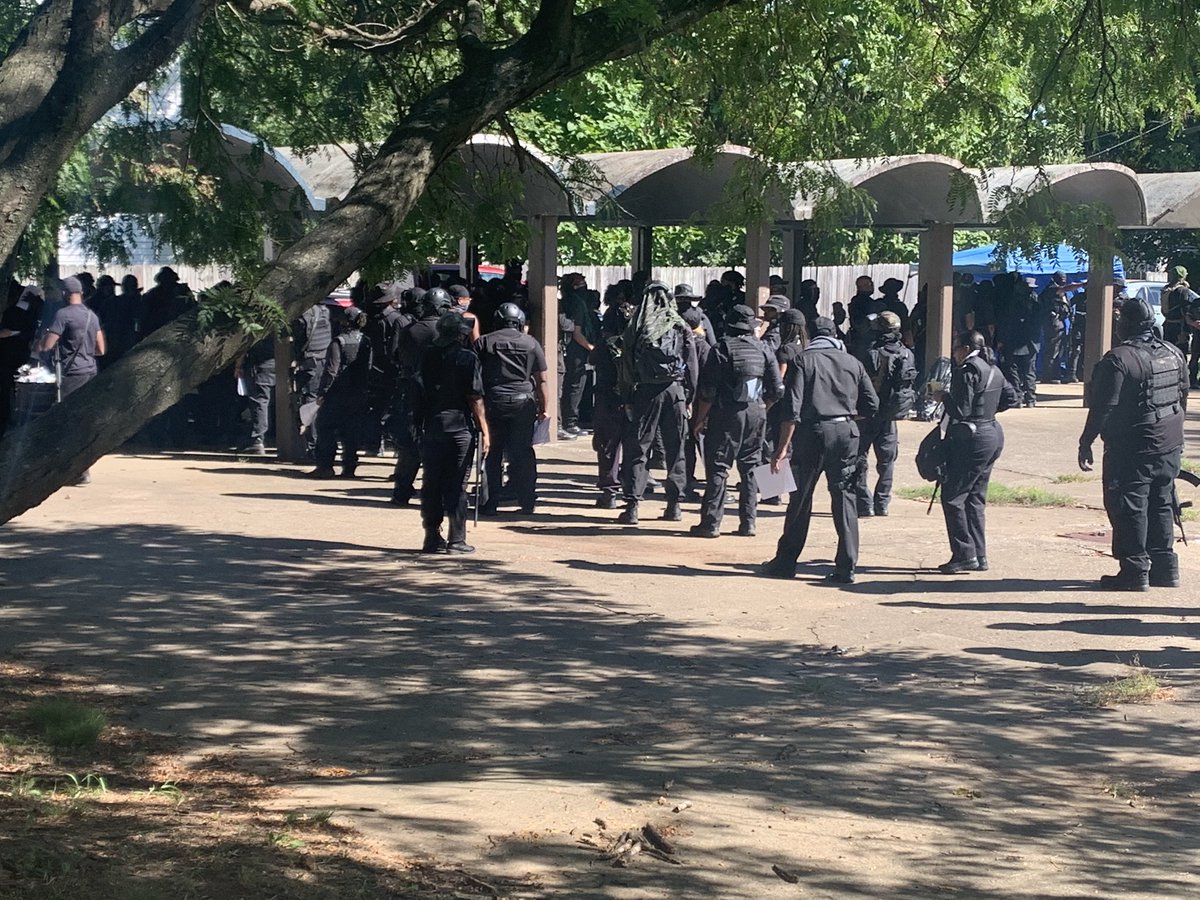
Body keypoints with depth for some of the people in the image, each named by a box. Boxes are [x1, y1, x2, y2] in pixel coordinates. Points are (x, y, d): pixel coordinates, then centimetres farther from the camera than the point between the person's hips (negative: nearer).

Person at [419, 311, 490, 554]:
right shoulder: (468, 359, -8)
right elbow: (475, 398, -10)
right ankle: (456, 539, 1)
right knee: (457, 486, 0)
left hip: (432, 427, 4)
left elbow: (423, 391, 11)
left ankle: (432, 537, 11)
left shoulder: (429, 357, 6)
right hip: (461, 427, -4)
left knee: (432, 483, 9)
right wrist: (484, 430, -7)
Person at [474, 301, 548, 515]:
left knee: (492, 455, 6)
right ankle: (527, 502, 8)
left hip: (493, 403, 0)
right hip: (523, 403, 0)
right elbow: (541, 380, 4)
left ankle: (490, 503, 5)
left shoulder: (484, 343, 5)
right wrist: (544, 408, 8)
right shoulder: (531, 343, 6)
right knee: (523, 453, 6)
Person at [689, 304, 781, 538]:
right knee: (750, 470, 12)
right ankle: (748, 523, 12)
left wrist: (700, 419, -1)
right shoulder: (763, 349, 5)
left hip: (727, 414, -4)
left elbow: (708, 390, -10)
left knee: (718, 469, -1)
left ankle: (711, 523, -4)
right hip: (756, 415, 4)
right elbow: (776, 389, 5)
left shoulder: (722, 348, -8)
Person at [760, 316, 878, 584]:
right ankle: (846, 567, 1)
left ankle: (786, 562, 15)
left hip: (813, 432, -2)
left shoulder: (804, 360, 0)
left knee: (800, 499, 7)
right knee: (845, 500, 5)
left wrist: (783, 446, -9)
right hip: (846, 432, 2)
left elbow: (792, 407, -9)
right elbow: (872, 405, 8)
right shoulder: (852, 363, 9)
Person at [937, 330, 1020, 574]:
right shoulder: (994, 371, 12)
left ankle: (965, 554, -6)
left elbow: (961, 411, -19)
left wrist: (944, 397, -4)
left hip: (972, 440, -9)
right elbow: (1012, 398, 18)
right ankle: (979, 556, 14)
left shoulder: (966, 372, -15)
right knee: (975, 498, 14)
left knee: (952, 497, -3)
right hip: (993, 436, 9)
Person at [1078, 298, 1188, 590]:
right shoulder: (1173, 354, 6)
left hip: (1131, 449, -7)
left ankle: (1135, 570, -1)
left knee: (1129, 508, -1)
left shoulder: (1118, 360, -17)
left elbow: (1104, 408, -18)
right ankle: (1165, 568, 20)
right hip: (1170, 446, 7)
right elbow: (1183, 397, 16)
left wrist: (1086, 442, -10)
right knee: (1161, 506, 16)